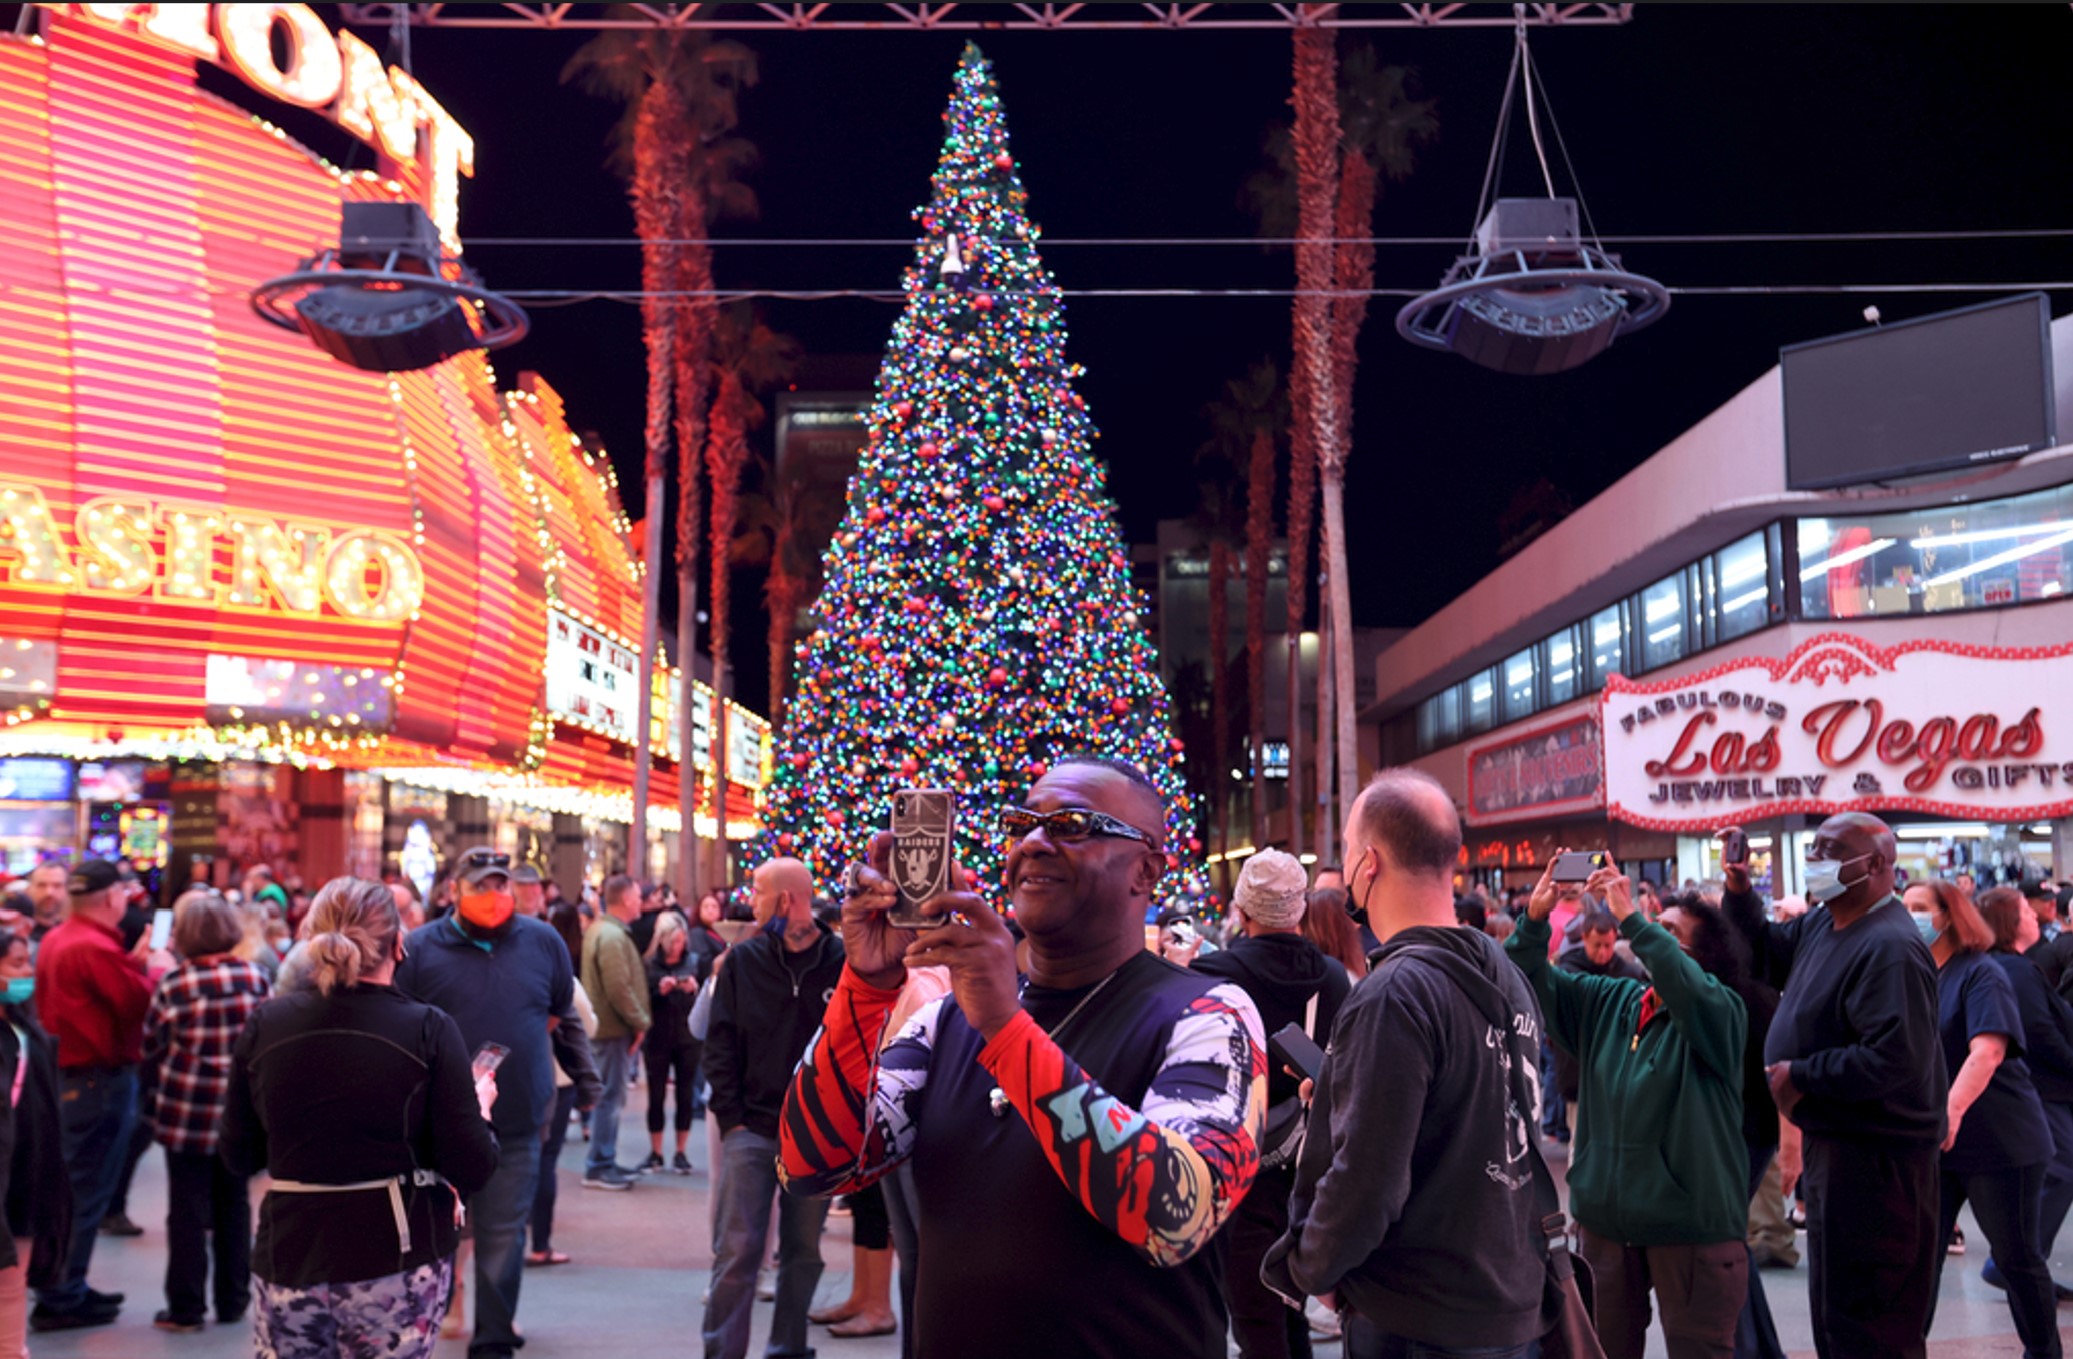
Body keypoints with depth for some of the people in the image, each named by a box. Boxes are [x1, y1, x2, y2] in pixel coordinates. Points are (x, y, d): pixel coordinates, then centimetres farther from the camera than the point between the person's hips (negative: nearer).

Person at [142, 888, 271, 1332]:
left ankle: (186, 1308, 12)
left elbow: (150, 1048, -3)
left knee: (188, 1212, 6)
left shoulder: (173, 985, -14)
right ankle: (233, 1301, 22)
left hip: (187, 1114, -3)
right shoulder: (255, 978, -6)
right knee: (234, 1207, 14)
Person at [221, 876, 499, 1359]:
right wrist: (480, 1107, 8)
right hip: (398, 1261, -2)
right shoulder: (428, 1029, -11)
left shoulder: (265, 1024, -3)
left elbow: (239, 1157, 7)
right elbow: (471, 1170, -11)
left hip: (289, 1260, 2)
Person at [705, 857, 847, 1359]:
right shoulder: (743, 960, 4)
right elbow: (720, 1043, 4)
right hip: (753, 1130, 1)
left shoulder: (843, 962, -4)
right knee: (736, 1251, -2)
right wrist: (730, 1117, -3)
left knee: (804, 1253, 10)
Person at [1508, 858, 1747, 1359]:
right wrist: (1535, 917, -17)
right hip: (1606, 1215, 5)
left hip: (1690, 1221, -5)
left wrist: (1631, 919, -33)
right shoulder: (1607, 999, 9)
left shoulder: (1722, 1011, -8)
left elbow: (1689, 988, -30)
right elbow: (1533, 984, 0)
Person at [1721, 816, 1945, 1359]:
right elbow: (1764, 954, 24)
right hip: (1831, 1143, 10)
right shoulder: (1821, 924, 7)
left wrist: (1801, 1076, -20)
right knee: (1832, 1312, 21)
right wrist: (1739, 893, 6)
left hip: (1875, 1157, -10)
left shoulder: (1890, 947, -23)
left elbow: (1897, 1056, -31)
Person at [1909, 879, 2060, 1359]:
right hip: (1931, 1142, 5)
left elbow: (1987, 1051, -26)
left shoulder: (1981, 975, -11)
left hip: (2001, 1140, -5)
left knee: (2017, 1257, 6)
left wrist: (1952, 1109, -40)